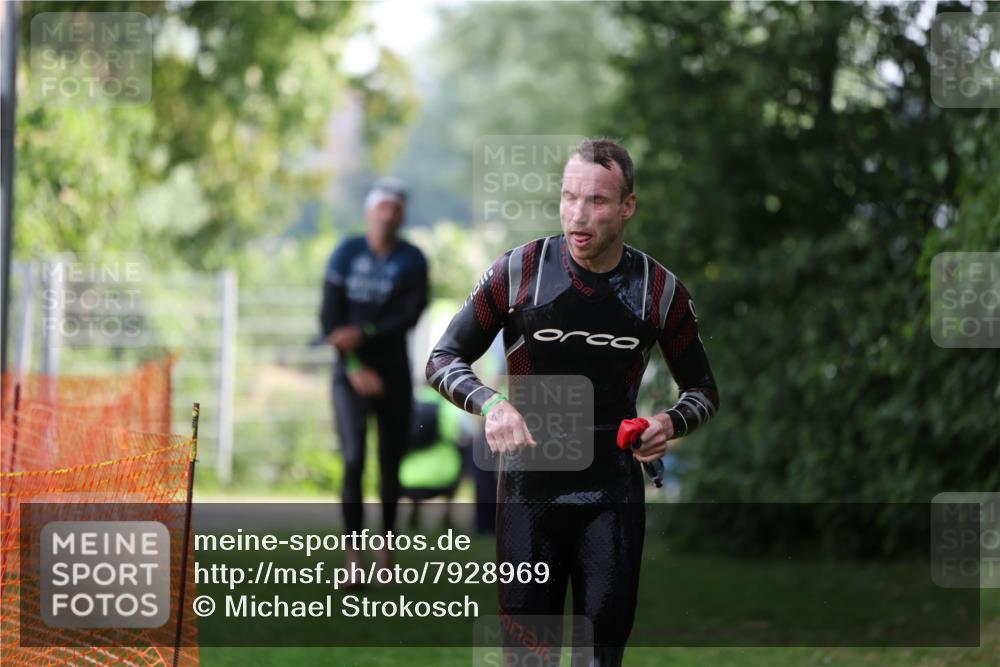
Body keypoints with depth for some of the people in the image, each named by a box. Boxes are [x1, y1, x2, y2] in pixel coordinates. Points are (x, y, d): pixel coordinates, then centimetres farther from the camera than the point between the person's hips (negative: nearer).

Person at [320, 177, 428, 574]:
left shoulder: (412, 261, 0)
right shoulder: (346, 255, -2)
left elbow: (411, 315, -11)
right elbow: (330, 317, -5)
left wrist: (363, 333, -21)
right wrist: (354, 367, -14)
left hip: (394, 367, 2)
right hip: (352, 369, -2)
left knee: (391, 461, 7)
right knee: (354, 459, -14)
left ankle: (386, 546, 21)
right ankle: (353, 554, -16)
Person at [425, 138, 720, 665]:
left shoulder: (659, 290, -1)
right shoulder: (519, 272, -6)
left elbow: (703, 391, 11)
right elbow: (443, 359, 1)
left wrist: (672, 423, -12)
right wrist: (490, 404, -19)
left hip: (612, 497, 1)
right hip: (528, 492, -1)